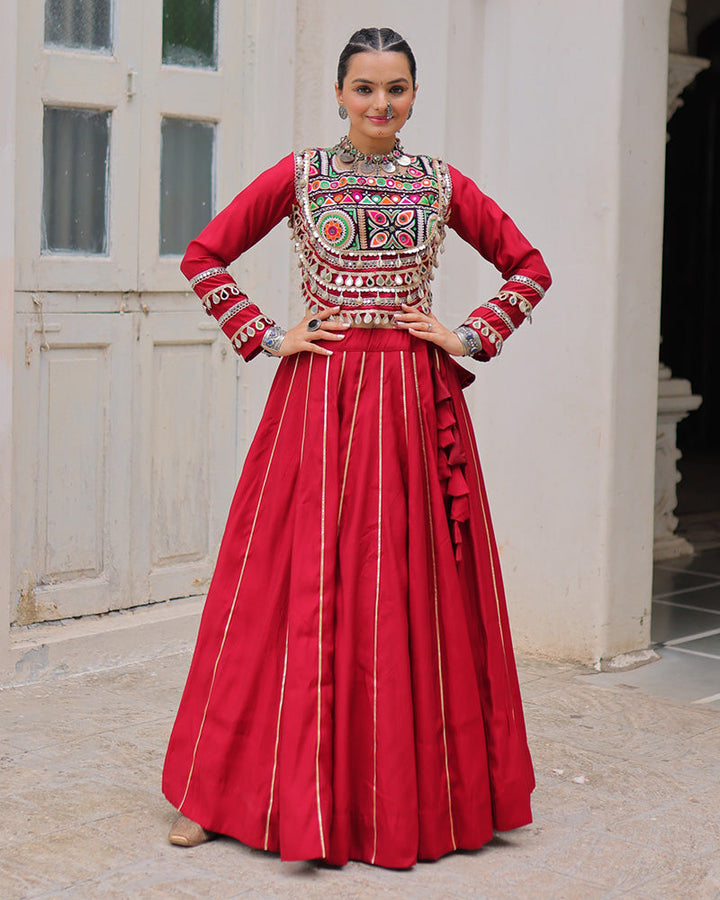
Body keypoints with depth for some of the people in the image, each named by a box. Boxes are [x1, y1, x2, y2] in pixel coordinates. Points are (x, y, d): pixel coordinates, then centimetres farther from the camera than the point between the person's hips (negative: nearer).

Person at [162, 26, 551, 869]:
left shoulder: (442, 185, 7)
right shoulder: (298, 175, 3)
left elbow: (529, 268, 13)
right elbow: (204, 256, 5)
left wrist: (470, 337, 2)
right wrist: (266, 338, -2)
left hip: (416, 402, 2)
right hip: (319, 397, -1)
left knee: (412, 584, 4)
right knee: (301, 584, 0)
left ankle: (417, 789, 17)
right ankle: (221, 791, 11)